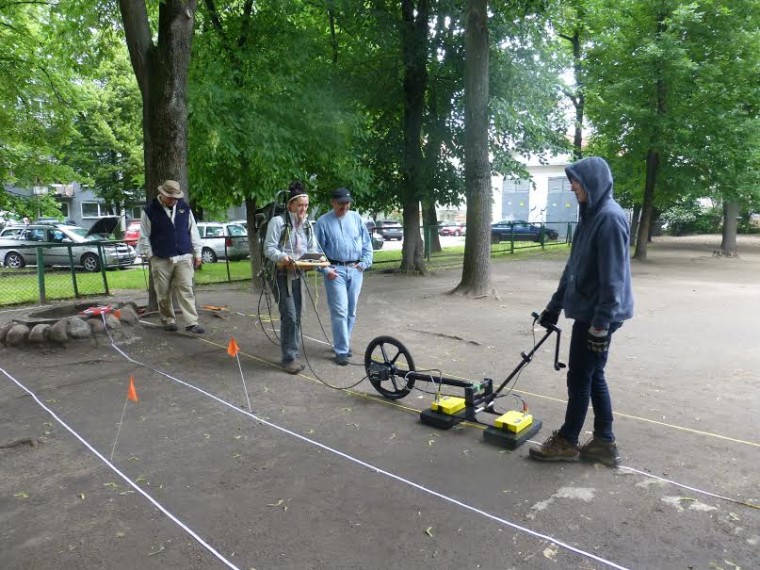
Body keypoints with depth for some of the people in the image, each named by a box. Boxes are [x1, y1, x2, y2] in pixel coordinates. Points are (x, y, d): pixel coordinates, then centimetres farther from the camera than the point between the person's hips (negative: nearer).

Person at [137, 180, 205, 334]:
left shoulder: (185, 208, 5)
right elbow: (144, 236, 1)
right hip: (160, 260, -1)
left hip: (184, 257, 2)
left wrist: (197, 253, 9)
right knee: (163, 293, 6)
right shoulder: (150, 211, -4)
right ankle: (168, 320, 22)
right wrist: (148, 255, -2)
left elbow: (193, 231, 10)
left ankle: (191, 323, -4)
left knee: (186, 290, -3)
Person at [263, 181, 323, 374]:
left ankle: (293, 355, 21)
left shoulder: (307, 225, 11)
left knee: (296, 317, 11)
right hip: (281, 275, -6)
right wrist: (282, 257, -31)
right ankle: (289, 358, -2)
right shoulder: (278, 221, -9)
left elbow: (313, 248, 12)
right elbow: (269, 249, -12)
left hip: (297, 275, 7)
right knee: (289, 316, -11)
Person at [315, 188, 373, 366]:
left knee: (351, 311, 10)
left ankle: (343, 343, 25)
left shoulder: (356, 218, 9)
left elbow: (367, 242, 12)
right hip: (335, 270, -4)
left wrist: (365, 262, 1)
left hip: (356, 270, 4)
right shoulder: (323, 222, -1)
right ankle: (341, 350, -3)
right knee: (340, 311, -9)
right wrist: (325, 269, -11)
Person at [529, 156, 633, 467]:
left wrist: (601, 324, -22)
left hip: (598, 316, -9)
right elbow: (573, 267, 18)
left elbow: (612, 278, -22)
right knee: (593, 376, 15)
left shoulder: (610, 217, -18)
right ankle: (604, 442, 26)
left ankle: (566, 442, 19)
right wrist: (554, 305, 20)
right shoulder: (591, 215, 13)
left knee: (579, 378, 3)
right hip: (587, 312, 9)